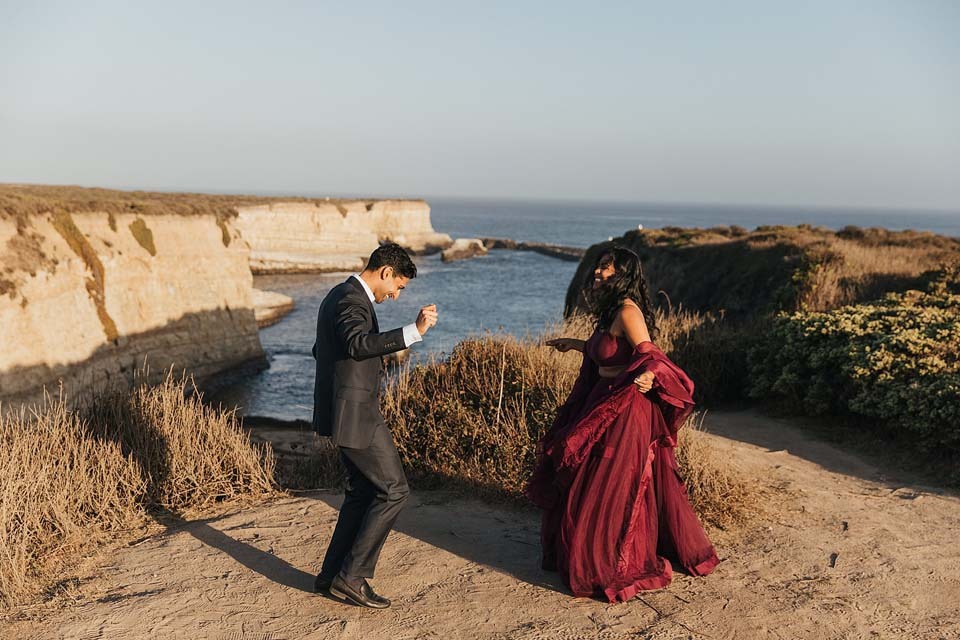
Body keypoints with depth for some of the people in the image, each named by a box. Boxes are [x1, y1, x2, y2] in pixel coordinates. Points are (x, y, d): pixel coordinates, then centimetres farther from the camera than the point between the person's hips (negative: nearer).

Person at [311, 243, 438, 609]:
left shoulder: (339, 295, 15)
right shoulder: (352, 300, -17)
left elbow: (321, 350, 26)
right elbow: (357, 343, -38)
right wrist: (414, 331, -44)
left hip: (345, 411, 11)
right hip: (355, 414, -11)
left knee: (363, 492, 17)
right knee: (393, 491, -4)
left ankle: (332, 575, 23)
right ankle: (352, 577, 2)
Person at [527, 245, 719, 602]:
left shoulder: (628, 312, -17)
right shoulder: (611, 311, 11)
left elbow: (648, 355, -26)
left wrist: (648, 376, -48)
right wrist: (573, 344, 36)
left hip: (625, 409, -10)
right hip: (606, 403, 10)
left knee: (608, 489, -1)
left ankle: (611, 569, 14)